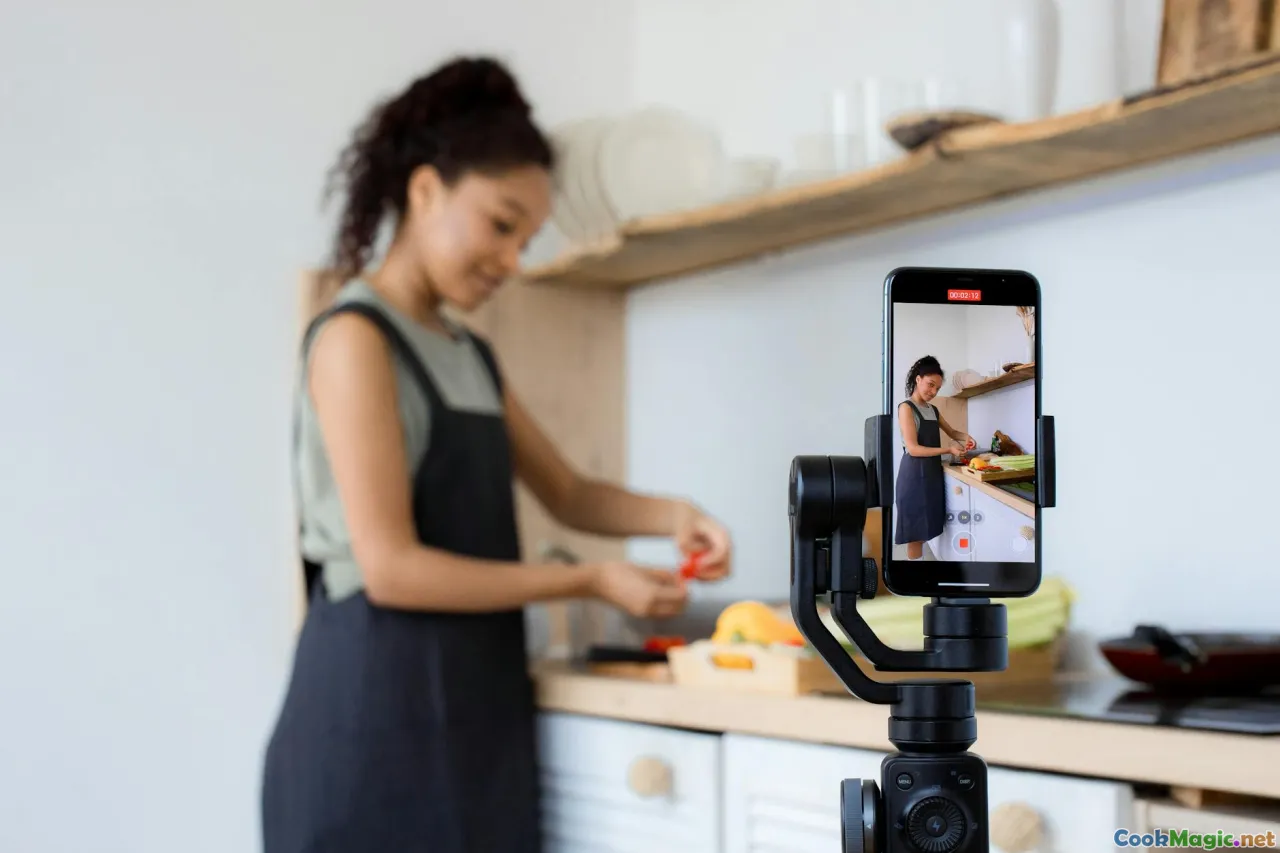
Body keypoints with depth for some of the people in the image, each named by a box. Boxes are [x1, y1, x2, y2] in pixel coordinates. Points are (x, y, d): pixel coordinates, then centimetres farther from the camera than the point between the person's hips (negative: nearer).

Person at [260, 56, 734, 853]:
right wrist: (588, 580, -13)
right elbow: (390, 567, -16)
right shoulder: (354, 338, -10)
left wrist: (671, 515, 3)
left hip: (474, 703, 8)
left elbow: (566, 492, 23)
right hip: (381, 705, -8)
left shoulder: (472, 356, 15)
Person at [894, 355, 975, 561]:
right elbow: (912, 448, -17)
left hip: (932, 472, 8)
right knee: (915, 532, -6)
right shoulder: (906, 408, -10)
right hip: (915, 473, -8)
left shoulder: (933, 410, 14)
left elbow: (951, 432, 28)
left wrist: (965, 437, 4)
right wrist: (948, 450, -22)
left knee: (925, 529, 7)